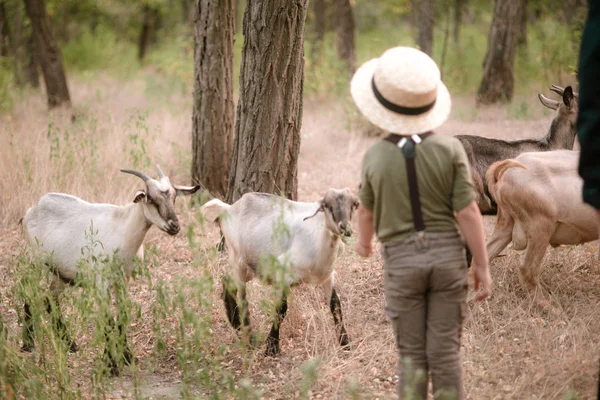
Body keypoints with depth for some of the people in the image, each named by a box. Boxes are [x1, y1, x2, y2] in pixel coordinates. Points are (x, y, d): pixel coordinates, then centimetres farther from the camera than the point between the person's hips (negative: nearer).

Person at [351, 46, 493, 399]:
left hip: (402, 261, 0)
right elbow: (467, 213, -11)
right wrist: (483, 266, -2)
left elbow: (367, 211, 10)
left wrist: (364, 240, 32)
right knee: (445, 351, 5)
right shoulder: (450, 149, -10)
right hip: (447, 256, 0)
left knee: (412, 355, 9)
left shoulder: (376, 157, -6)